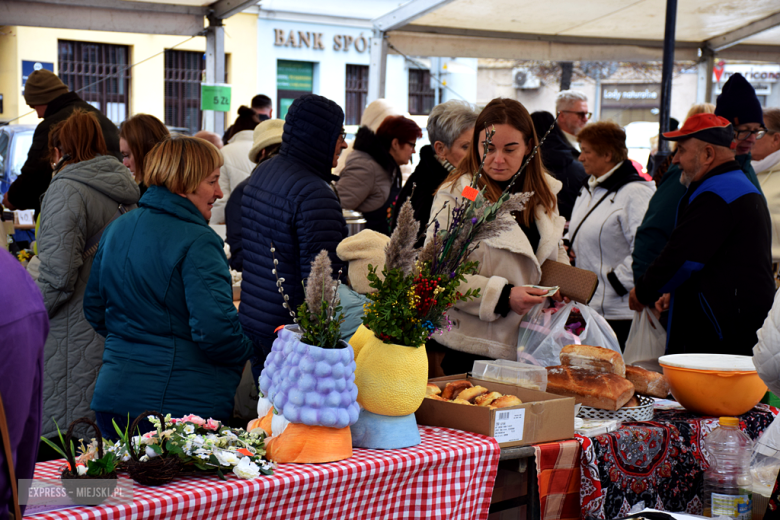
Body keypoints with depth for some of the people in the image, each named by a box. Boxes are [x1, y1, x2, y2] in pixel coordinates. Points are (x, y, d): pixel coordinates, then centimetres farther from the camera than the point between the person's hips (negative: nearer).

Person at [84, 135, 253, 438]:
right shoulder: (197, 243, -16)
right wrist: (242, 355, -3)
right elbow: (214, 328, -23)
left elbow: (94, 309, 18)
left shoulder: (116, 229, 9)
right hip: (183, 404, -7)